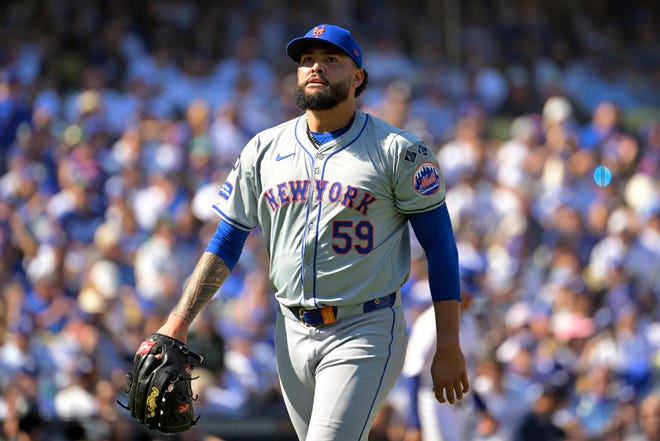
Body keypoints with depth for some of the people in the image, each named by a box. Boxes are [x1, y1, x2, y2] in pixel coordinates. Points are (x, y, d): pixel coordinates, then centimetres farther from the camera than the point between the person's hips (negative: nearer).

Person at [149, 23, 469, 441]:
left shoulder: (398, 151, -5)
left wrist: (449, 347, -8)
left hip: (366, 332, -5)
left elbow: (440, 245, -4)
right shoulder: (264, 149, 8)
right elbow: (227, 241, 12)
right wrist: (179, 322, 2)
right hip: (294, 333, 5)